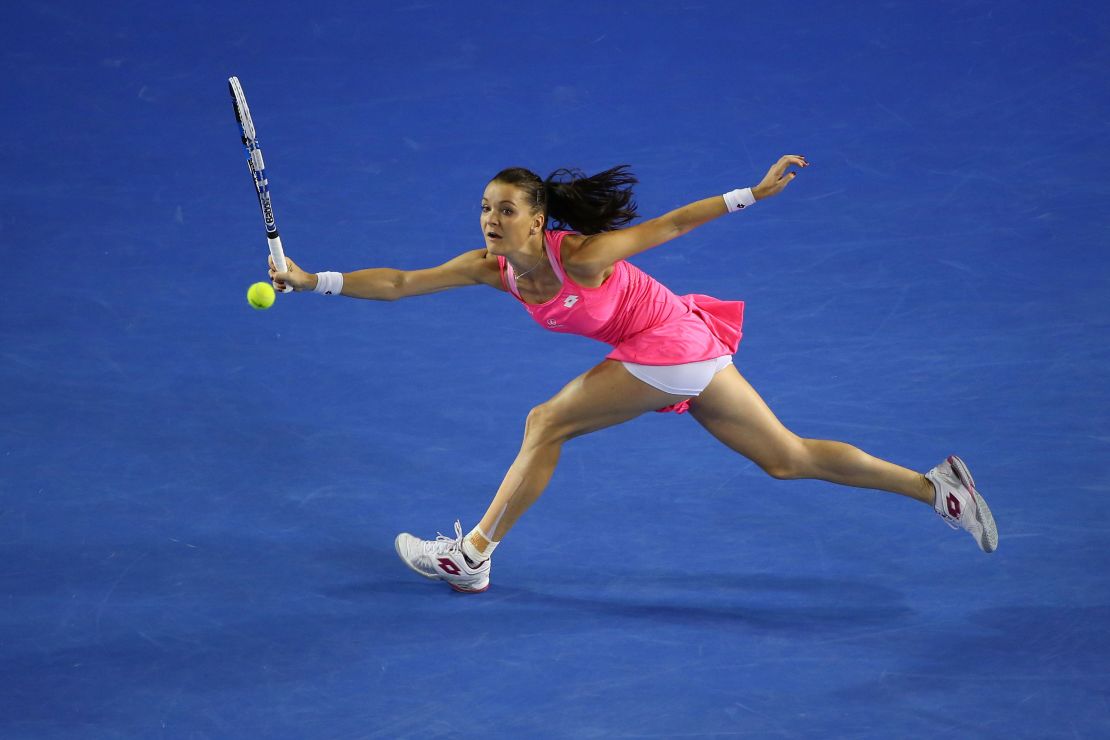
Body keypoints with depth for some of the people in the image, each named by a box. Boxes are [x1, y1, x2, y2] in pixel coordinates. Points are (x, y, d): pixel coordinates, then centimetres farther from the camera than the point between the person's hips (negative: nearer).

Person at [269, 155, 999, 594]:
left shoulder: (581, 256, -23)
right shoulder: (494, 268, -3)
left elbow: (670, 223, -17)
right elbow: (399, 282, -3)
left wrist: (755, 192, -19)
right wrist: (313, 280, -11)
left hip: (671, 348, -8)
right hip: (684, 351, 8)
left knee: (546, 424, -4)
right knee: (788, 457, 10)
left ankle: (474, 556, 7)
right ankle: (936, 486, 12)